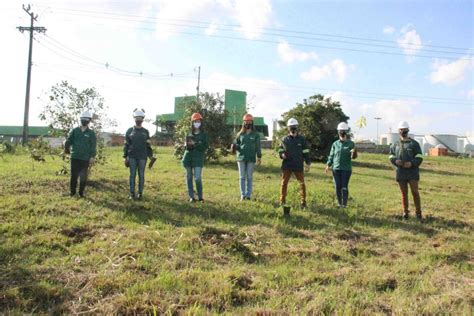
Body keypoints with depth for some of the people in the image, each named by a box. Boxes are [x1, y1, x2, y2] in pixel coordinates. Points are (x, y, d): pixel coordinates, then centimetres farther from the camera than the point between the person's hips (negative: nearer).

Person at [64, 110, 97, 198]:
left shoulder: (91, 133, 4)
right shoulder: (74, 131, 8)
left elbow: (93, 146, -1)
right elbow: (68, 141, 5)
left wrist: (92, 156, -10)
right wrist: (66, 148, -14)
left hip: (85, 159, -1)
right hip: (75, 157, 1)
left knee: (83, 176, 4)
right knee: (74, 175, 3)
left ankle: (81, 192, 15)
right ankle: (72, 191, 16)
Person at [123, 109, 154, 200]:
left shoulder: (146, 131, 7)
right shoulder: (129, 131, 5)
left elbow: (148, 145, 8)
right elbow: (126, 145, 6)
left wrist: (151, 156, -1)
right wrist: (125, 157, 1)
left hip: (142, 157, 0)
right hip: (132, 157, 0)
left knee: (141, 175, 3)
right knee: (132, 175, 3)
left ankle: (140, 193, 10)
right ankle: (132, 193, 10)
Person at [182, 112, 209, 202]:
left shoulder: (204, 134, 2)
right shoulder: (189, 134, 12)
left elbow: (205, 146, -6)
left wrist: (195, 144, -16)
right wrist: (187, 145, -5)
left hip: (198, 158, -4)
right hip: (188, 157, 4)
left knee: (197, 178, -11)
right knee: (189, 177, 6)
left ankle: (200, 197, 5)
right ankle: (191, 196, 15)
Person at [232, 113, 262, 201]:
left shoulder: (256, 134, 4)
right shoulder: (240, 134, 9)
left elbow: (258, 147, 1)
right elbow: (236, 144, 14)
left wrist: (259, 157, -5)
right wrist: (234, 147, -10)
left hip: (251, 159, -2)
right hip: (241, 158, 2)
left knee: (249, 177, 2)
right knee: (242, 177, 3)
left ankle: (248, 195, 7)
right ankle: (243, 195, 7)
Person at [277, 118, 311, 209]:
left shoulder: (301, 139, 3)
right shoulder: (285, 139, 6)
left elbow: (306, 152, 5)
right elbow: (280, 150, 12)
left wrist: (308, 164, 1)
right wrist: (282, 154, -11)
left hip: (298, 165, -1)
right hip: (286, 165, 1)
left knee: (302, 183, 2)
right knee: (284, 183, 4)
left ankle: (303, 202, 13)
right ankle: (282, 202, 13)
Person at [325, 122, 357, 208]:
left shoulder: (351, 143, 1)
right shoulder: (335, 144, 7)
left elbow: (353, 157, 1)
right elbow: (331, 155, 12)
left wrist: (354, 153, -22)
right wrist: (328, 165, 1)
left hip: (346, 169, -2)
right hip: (336, 168, 2)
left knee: (344, 187, -3)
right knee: (337, 187, 4)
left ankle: (344, 204, 7)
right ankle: (339, 203, 17)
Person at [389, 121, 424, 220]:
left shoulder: (414, 143, 4)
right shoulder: (395, 145, 12)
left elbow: (419, 157, 1)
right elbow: (391, 156, 16)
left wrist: (412, 163, -17)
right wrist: (395, 161, -6)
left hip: (412, 171, -3)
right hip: (400, 172, 3)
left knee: (415, 192, -4)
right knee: (404, 193, 8)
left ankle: (418, 212, 6)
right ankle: (405, 212, 17)